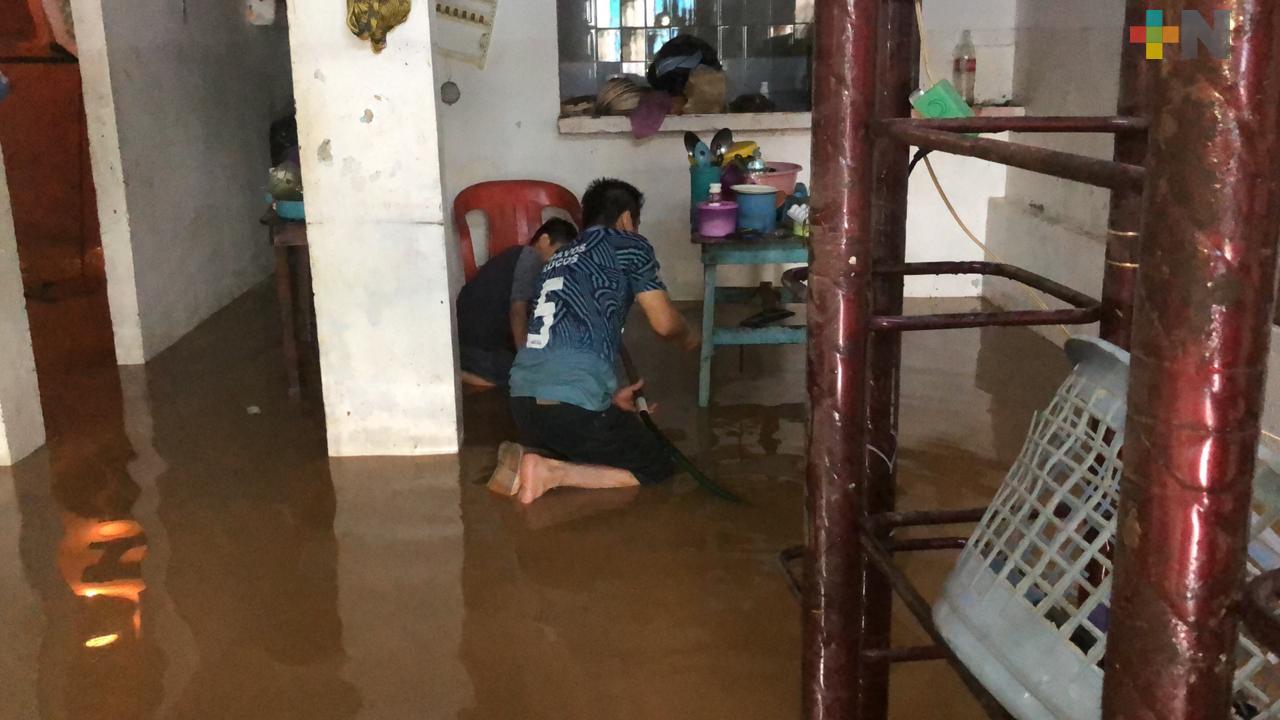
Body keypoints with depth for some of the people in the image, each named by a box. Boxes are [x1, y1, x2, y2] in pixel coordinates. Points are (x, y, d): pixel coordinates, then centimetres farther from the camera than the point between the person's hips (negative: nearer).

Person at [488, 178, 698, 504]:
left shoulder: (559, 259, 26)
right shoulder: (627, 245, 7)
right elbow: (664, 322, 9)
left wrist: (609, 396, 31)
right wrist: (688, 337, 32)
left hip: (522, 400, 7)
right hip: (571, 404, -7)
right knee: (657, 467, 11)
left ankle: (527, 457, 4)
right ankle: (551, 472, -8)